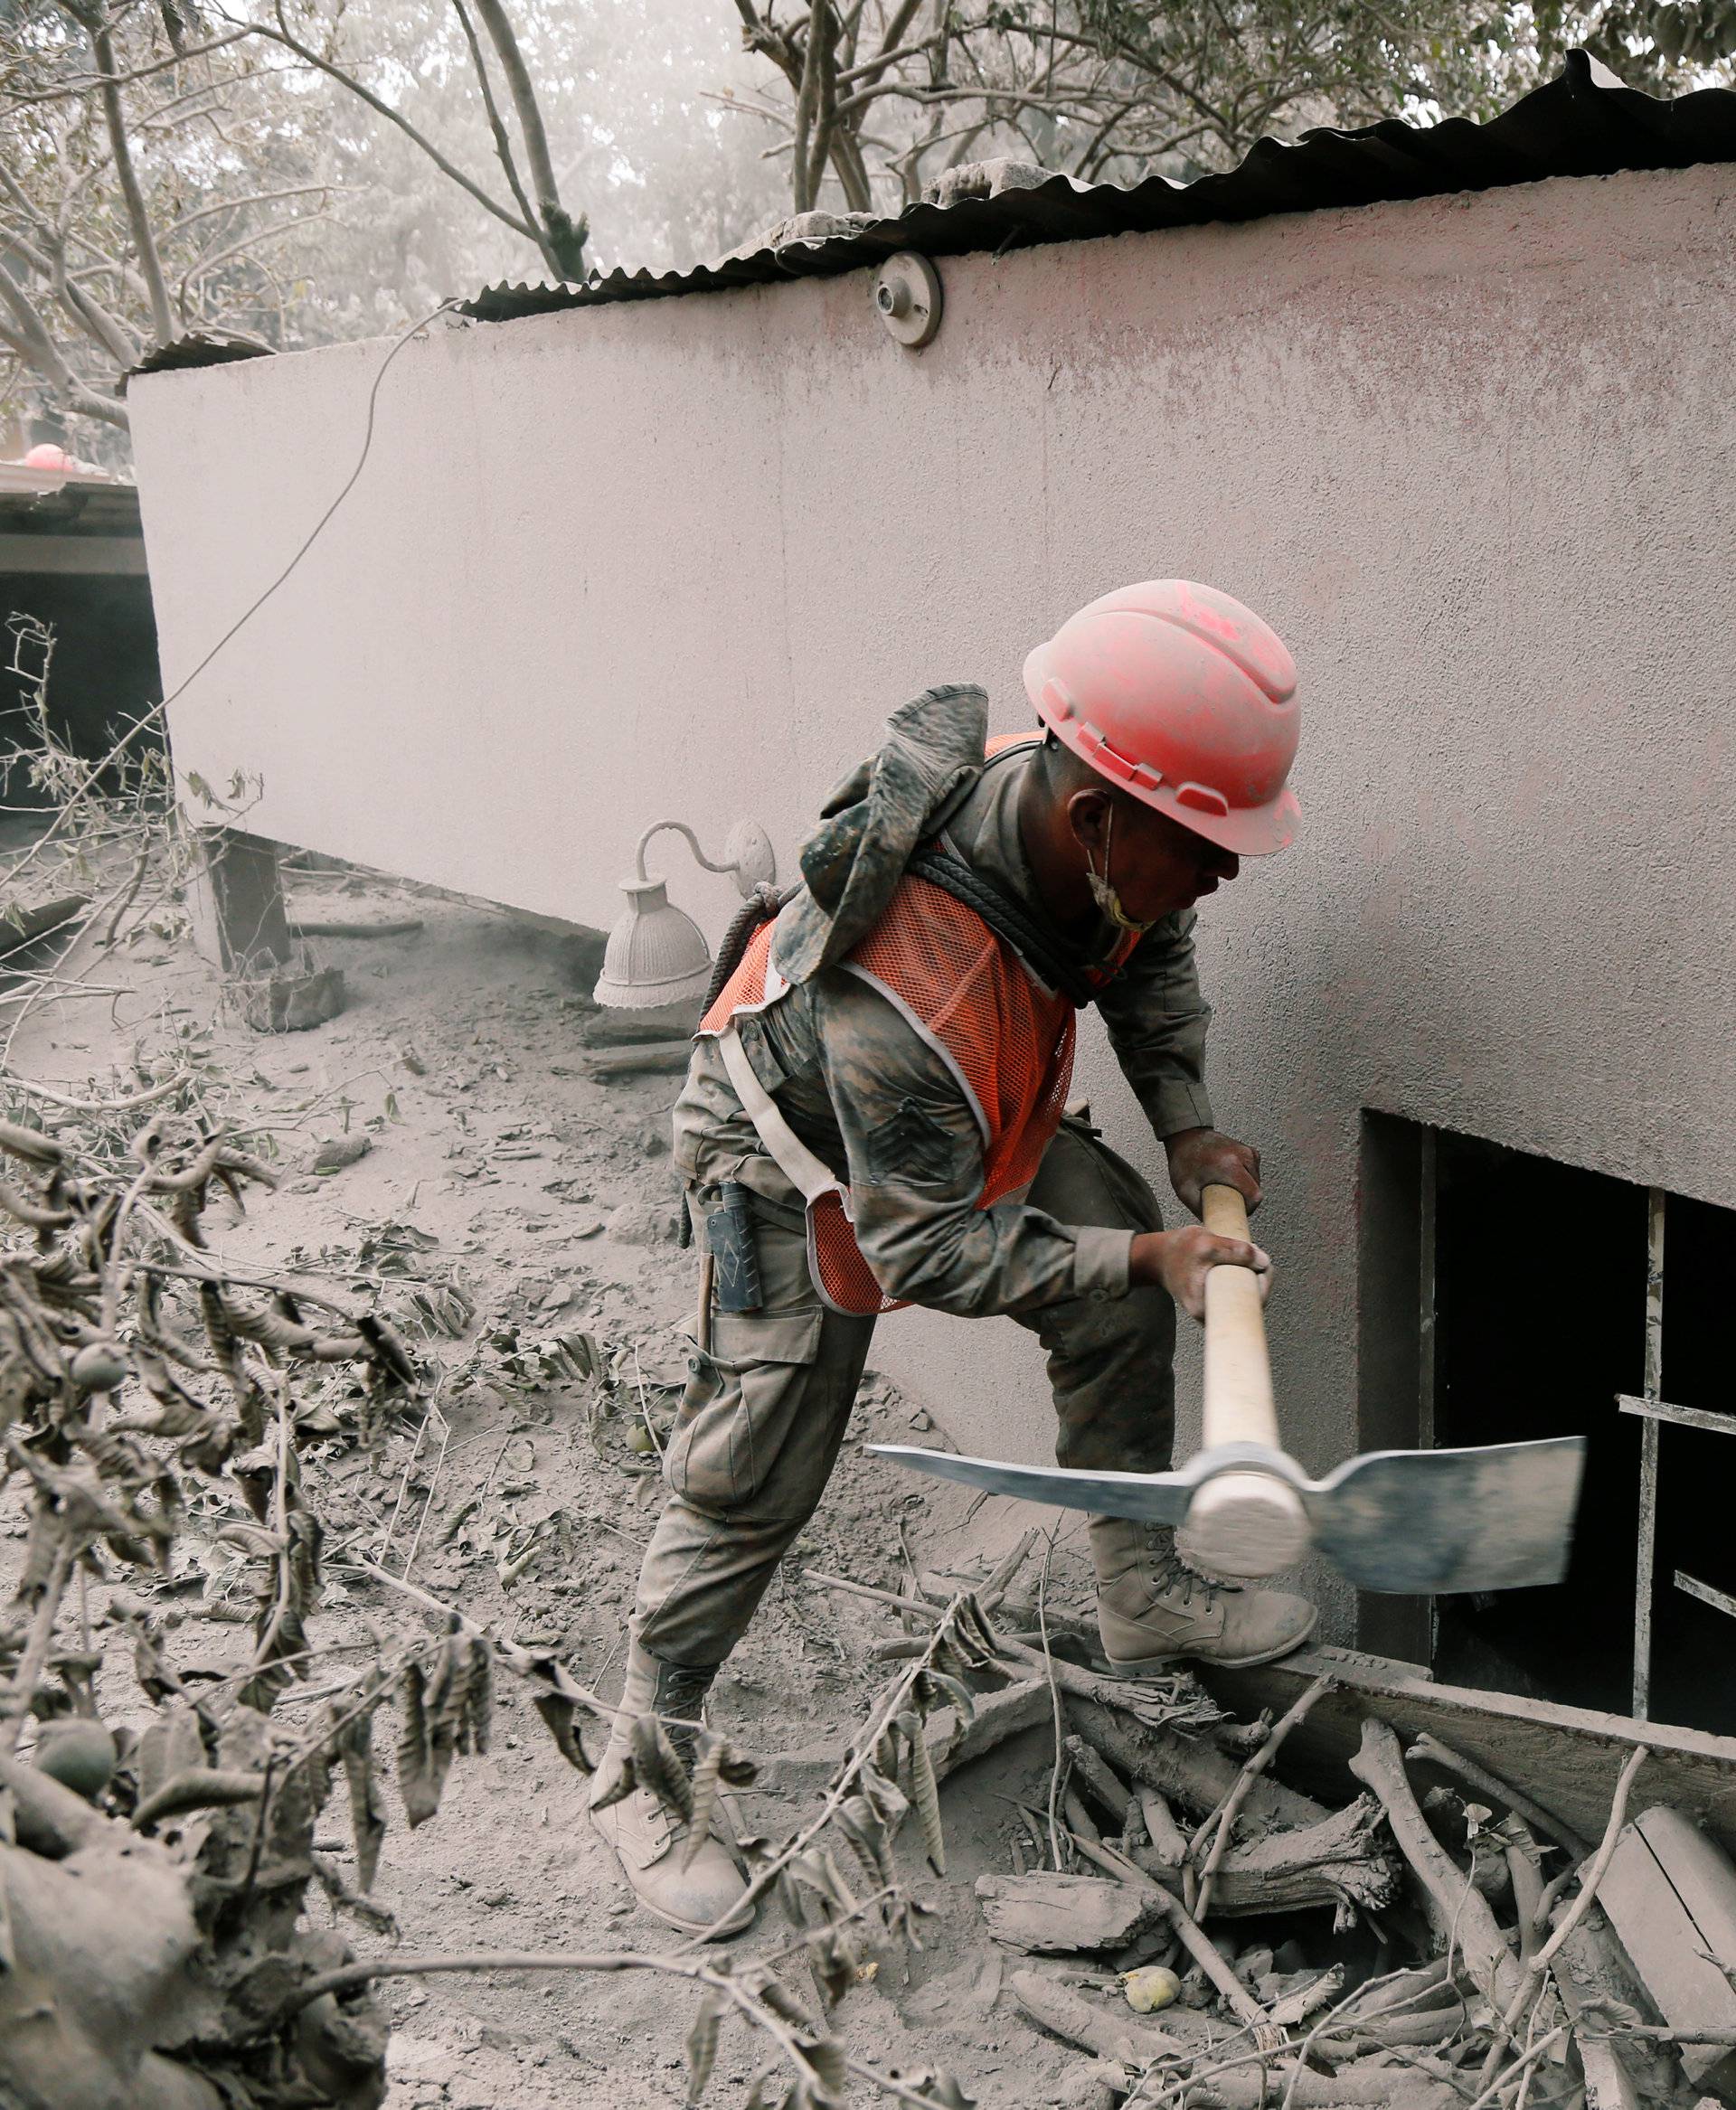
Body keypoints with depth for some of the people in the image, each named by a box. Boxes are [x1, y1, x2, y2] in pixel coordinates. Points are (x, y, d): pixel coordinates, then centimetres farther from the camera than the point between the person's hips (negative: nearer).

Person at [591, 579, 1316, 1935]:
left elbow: (1152, 953, 3)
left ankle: (1141, 1594, 17)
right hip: (801, 1159, -7)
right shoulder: (906, 994, -45)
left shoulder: (1074, 808, -22)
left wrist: (1186, 1122, -7)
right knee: (753, 1478, -5)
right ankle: (643, 1770, 14)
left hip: (975, 1117, 7)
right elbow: (925, 1252, -32)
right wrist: (1142, 1257, -31)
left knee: (1125, 1289, -1)